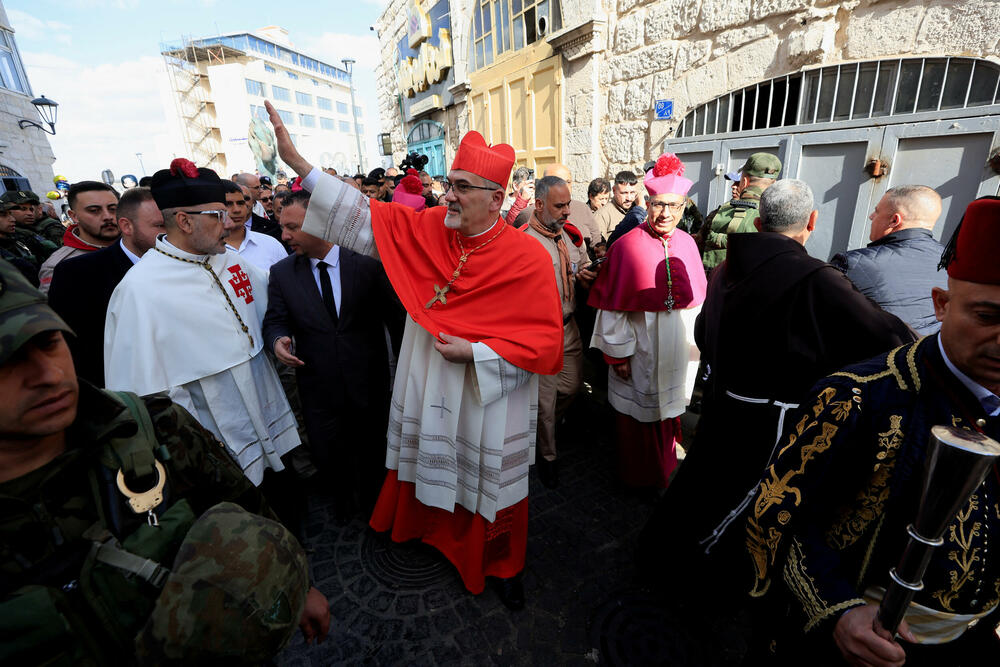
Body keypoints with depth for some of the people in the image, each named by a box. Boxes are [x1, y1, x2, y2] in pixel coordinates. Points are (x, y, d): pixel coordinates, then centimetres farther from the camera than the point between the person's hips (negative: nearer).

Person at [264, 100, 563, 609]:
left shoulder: (527, 257, -18)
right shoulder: (426, 228, -5)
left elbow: (545, 340, -17)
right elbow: (364, 216, -2)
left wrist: (476, 352, -23)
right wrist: (296, 161, -6)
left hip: (487, 403, -3)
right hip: (426, 389, 4)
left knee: (490, 485, 16)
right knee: (430, 467, 25)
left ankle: (502, 565, 44)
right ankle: (425, 525, 56)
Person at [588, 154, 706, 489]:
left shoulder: (687, 244, 2)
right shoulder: (627, 246, -14)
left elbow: (697, 298, 9)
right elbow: (614, 305, -13)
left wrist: (696, 343, 9)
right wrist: (618, 353, -12)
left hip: (678, 353, 5)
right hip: (641, 353, -5)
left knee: (668, 410, 20)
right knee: (639, 416, 11)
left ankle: (663, 468, 44)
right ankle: (639, 475, 33)